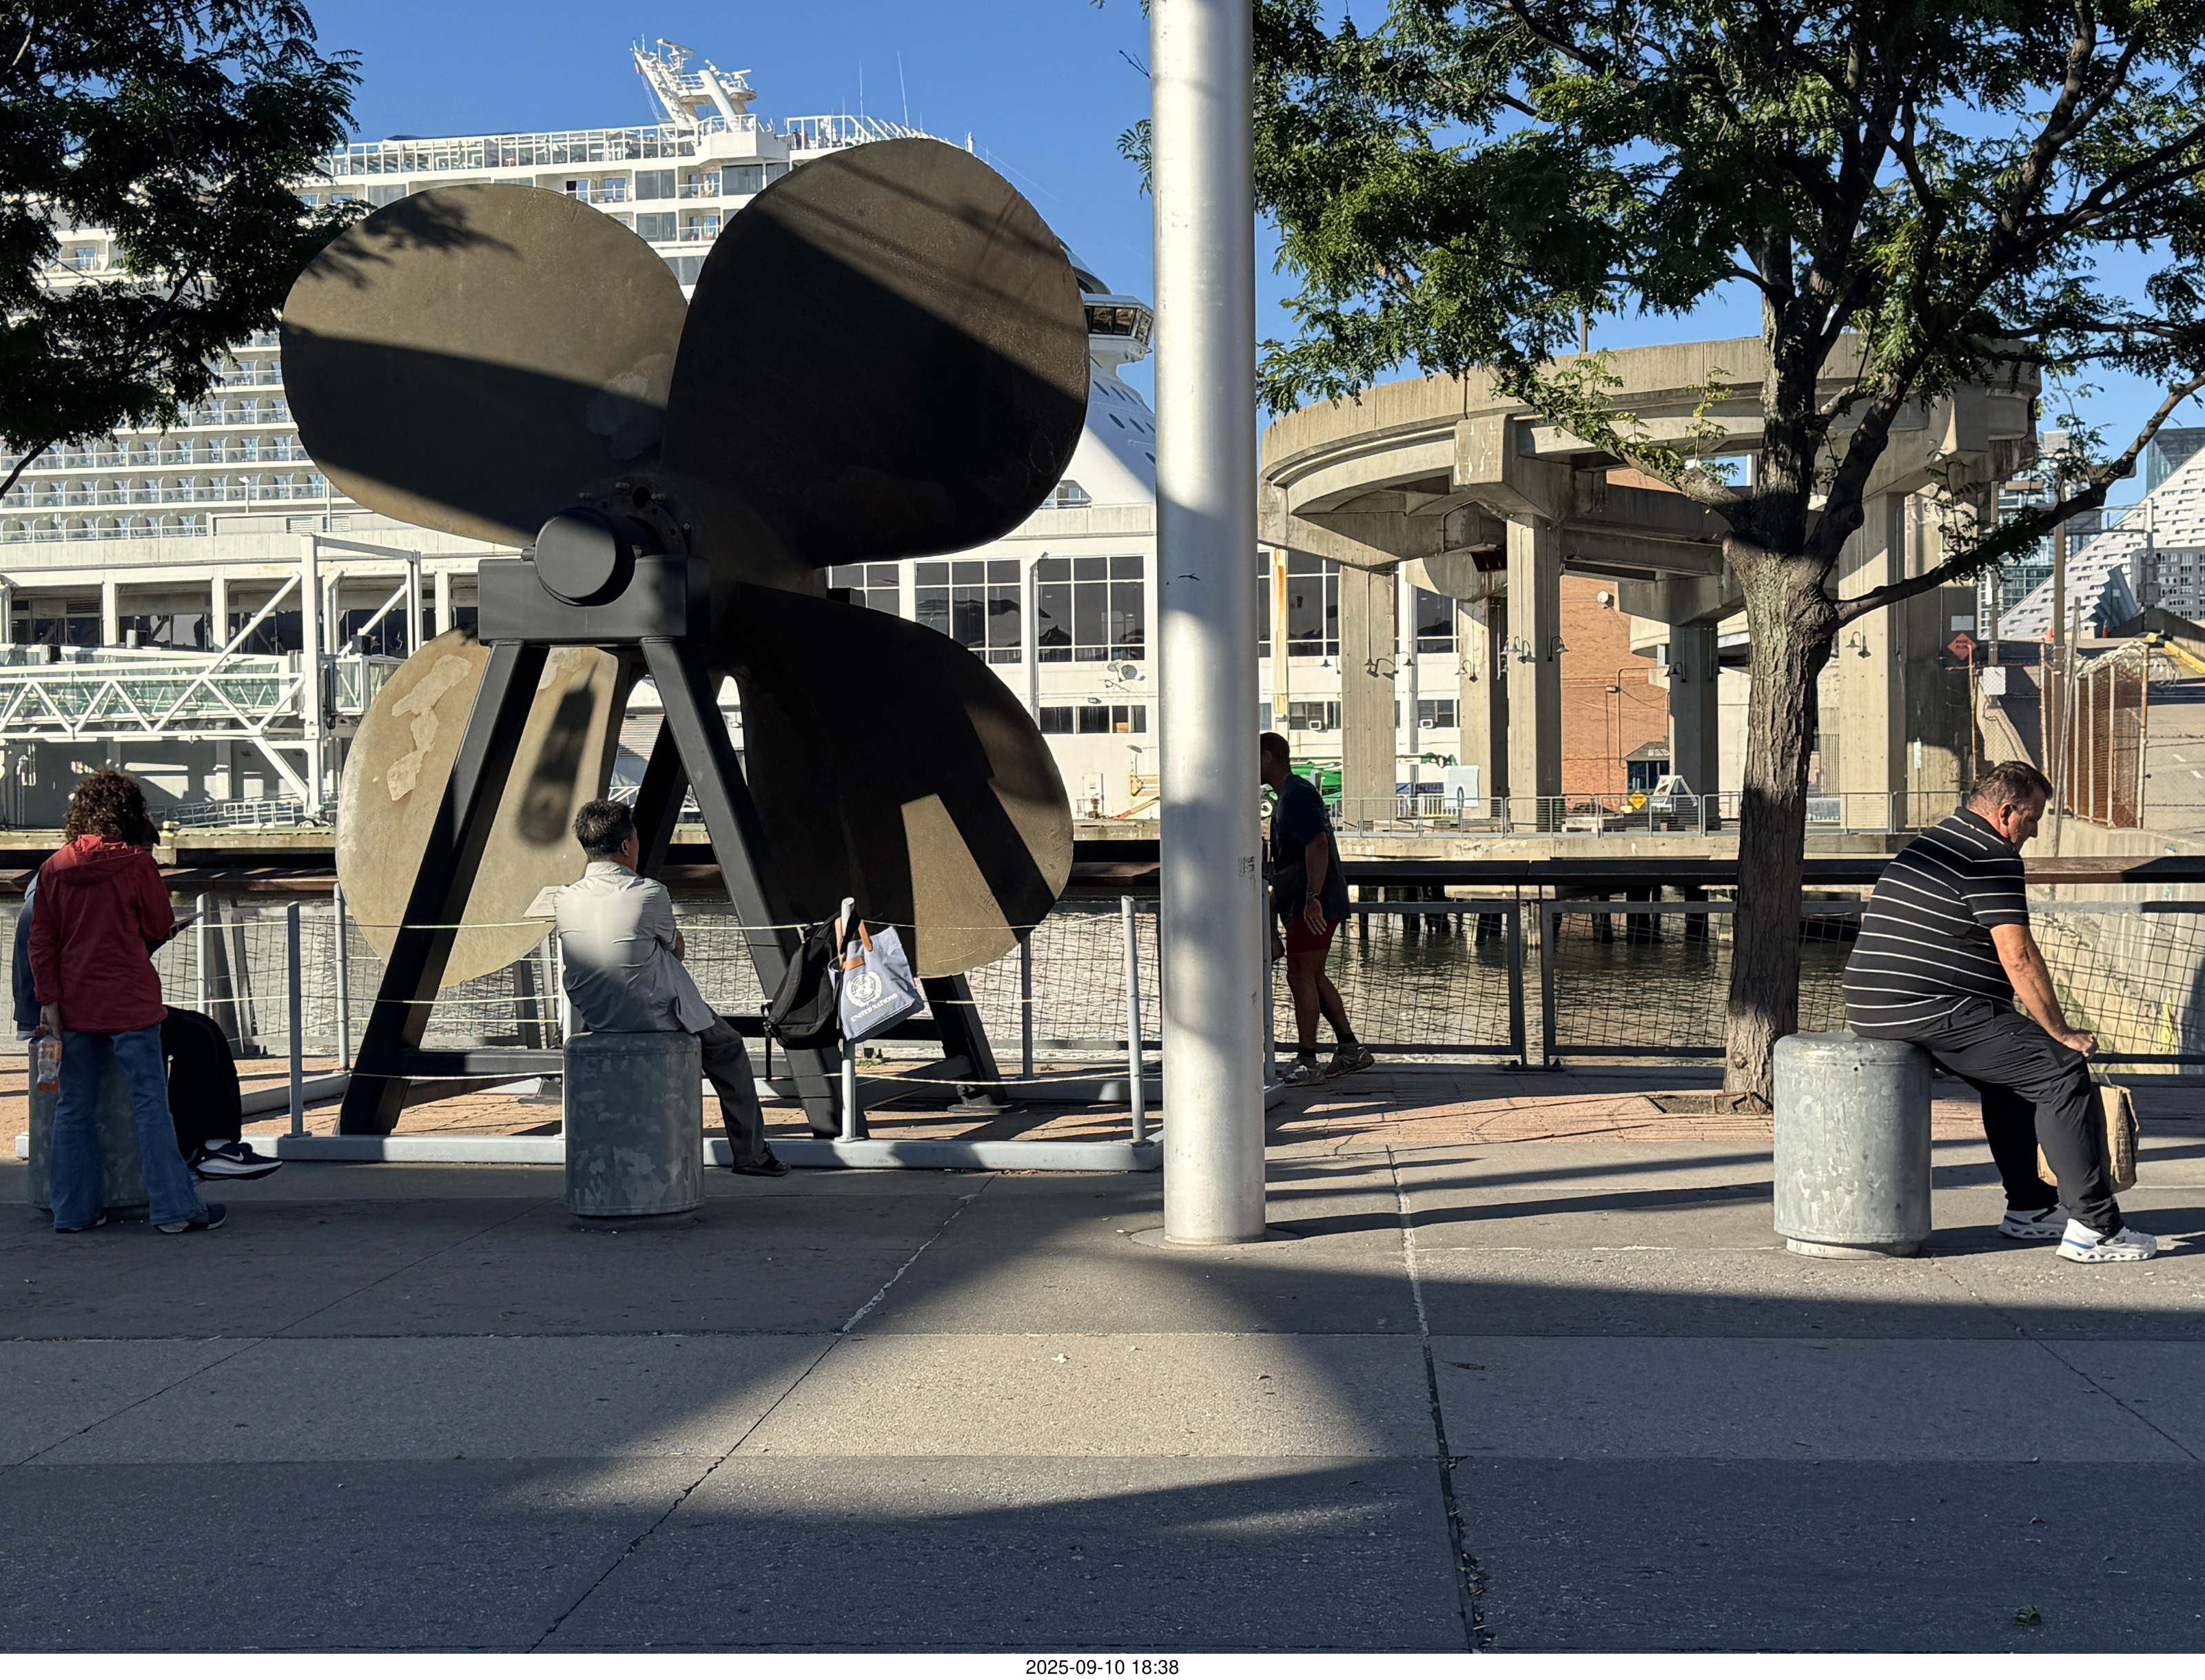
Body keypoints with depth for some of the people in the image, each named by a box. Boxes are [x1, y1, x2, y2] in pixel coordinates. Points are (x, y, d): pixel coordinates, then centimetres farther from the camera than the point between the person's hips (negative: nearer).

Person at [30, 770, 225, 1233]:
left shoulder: (53, 868, 4)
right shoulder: (135, 862, -9)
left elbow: (42, 940, 3)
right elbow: (161, 926, -1)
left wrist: (49, 1001, 4)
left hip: (74, 1006, 4)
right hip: (130, 1000, -4)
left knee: (74, 1108, 12)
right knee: (150, 1103, -1)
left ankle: (73, 1209, 17)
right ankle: (174, 1208, 0)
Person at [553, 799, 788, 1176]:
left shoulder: (564, 902, -6)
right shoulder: (650, 895, -18)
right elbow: (676, 949, 0)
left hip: (595, 1021, 6)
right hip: (656, 1016, -5)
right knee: (727, 1047, 21)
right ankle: (750, 1153, 25)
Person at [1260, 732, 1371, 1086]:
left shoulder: (1297, 796, -15)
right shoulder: (1287, 796, 19)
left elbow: (1317, 845, -27)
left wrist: (1312, 898, -33)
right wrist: (1275, 898, 30)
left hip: (1314, 905, -11)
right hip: (1305, 902, 11)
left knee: (1300, 976, -8)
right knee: (1313, 977, 14)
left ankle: (1306, 1063, -4)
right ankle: (1350, 1049, 19)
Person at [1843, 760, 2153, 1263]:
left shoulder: (1931, 843, 23)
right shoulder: (1991, 855, -9)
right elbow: (2018, 958, -15)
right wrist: (2061, 1032, -5)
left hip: (1873, 1012, 10)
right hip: (1929, 1013, -10)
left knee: (2011, 1066, 27)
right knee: (2063, 1071, -7)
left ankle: (2029, 1208, 29)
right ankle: (2094, 1229, -7)